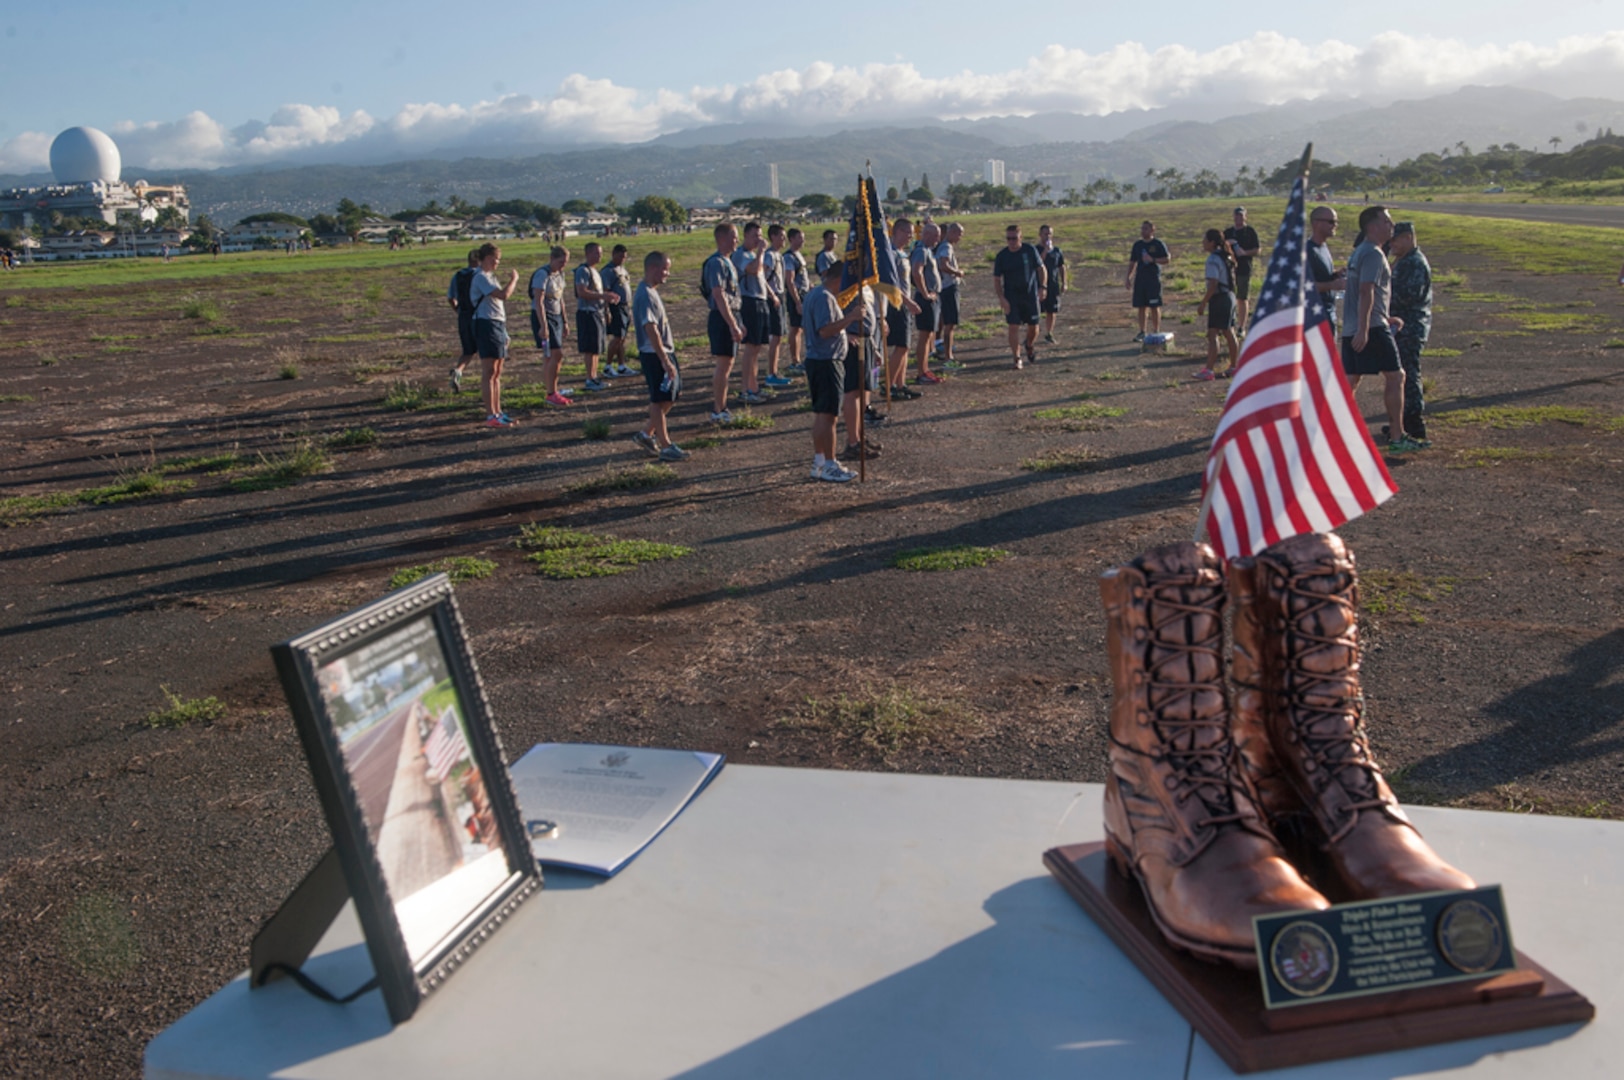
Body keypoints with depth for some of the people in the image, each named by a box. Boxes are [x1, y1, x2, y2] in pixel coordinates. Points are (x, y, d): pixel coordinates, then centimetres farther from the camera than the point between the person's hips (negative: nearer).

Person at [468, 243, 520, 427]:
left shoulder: (489, 277, 19)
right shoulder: (481, 278, -13)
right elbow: (503, 295, -23)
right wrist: (514, 279, -11)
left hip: (498, 325, 10)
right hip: (486, 325, -10)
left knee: (497, 373, 13)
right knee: (489, 373, -10)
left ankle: (498, 412, 18)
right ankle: (491, 416, -9)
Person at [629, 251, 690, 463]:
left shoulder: (651, 292, 13)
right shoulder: (646, 295, -19)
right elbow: (651, 329, -24)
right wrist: (665, 361, -26)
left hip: (664, 352, 10)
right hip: (654, 355, -10)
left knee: (670, 396, 15)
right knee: (659, 400, -3)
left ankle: (647, 434, 24)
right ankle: (666, 446, 4)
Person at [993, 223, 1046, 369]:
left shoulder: (1030, 250, -3)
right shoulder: (1001, 256, -3)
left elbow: (1041, 269, 3)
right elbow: (997, 279, 0)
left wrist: (1042, 287, -11)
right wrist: (1001, 298, -12)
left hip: (1030, 295, 1)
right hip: (1011, 298, -1)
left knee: (1033, 326, 8)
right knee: (1013, 327, -9)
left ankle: (1030, 346, 40)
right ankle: (1017, 359, -1)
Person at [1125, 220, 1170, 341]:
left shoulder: (1158, 244, -2)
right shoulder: (1137, 244, 11)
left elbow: (1167, 259, -4)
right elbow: (1132, 262, 17)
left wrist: (1153, 260, -17)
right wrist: (1128, 277, 10)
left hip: (1154, 279, -4)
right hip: (1140, 279, 4)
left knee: (1154, 307, -1)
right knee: (1141, 307, 6)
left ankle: (1155, 332, 6)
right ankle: (1142, 332, 13)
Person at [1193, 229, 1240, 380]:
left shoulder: (1213, 260, -16)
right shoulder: (1225, 256, 13)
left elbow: (1213, 285, -22)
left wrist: (1203, 303, -18)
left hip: (1219, 299, -10)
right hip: (1229, 296, 10)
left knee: (1212, 335, -10)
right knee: (1229, 334, 15)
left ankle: (1209, 370, -12)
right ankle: (1234, 367, 22)